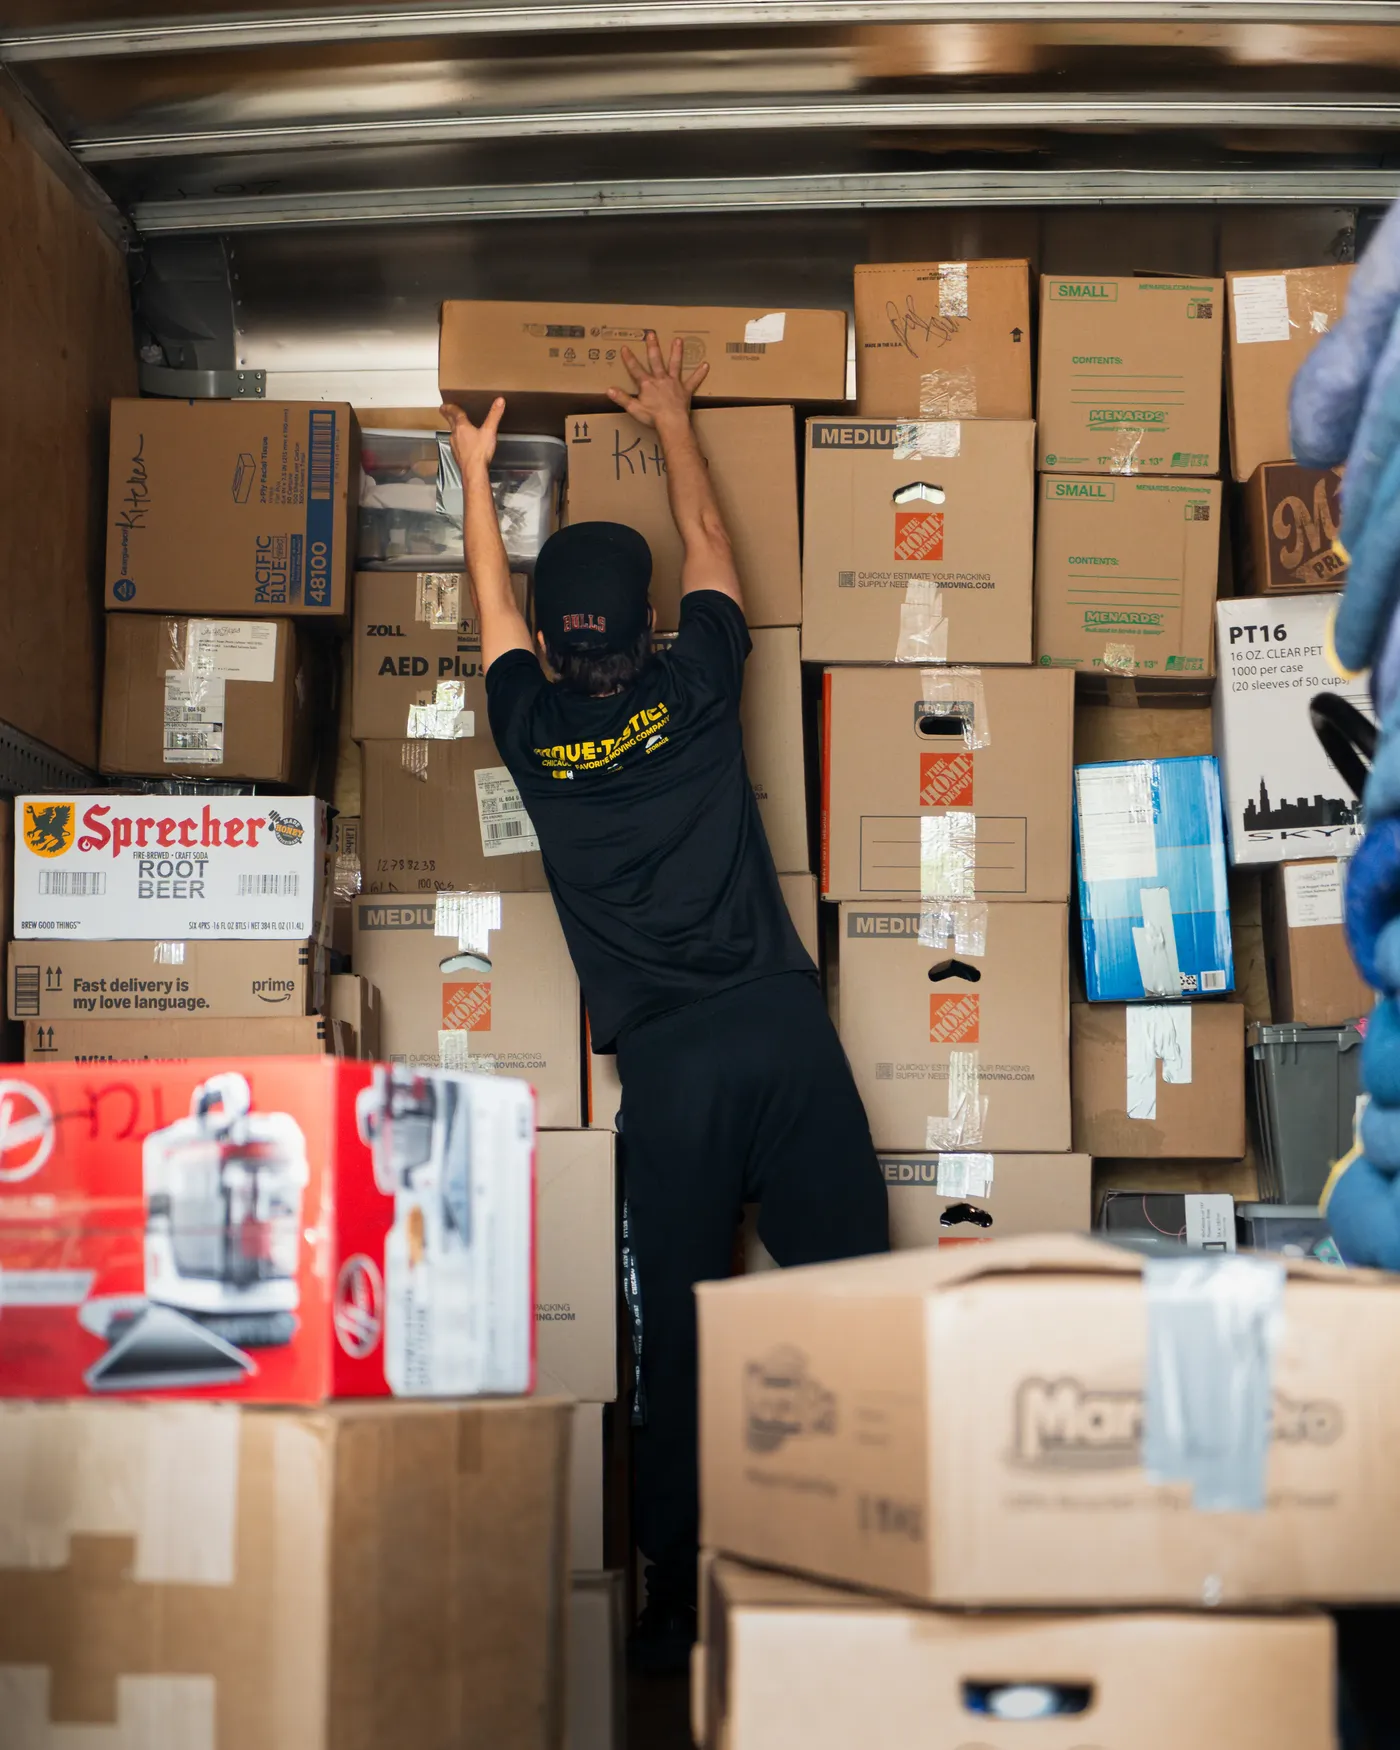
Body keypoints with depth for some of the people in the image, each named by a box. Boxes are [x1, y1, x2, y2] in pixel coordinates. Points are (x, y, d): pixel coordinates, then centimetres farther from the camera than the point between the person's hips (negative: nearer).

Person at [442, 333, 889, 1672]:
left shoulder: (531, 727, 7)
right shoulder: (693, 689, 6)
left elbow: (491, 602, 27)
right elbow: (708, 545, 25)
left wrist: (475, 470, 42)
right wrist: (673, 421, 39)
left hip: (667, 1059, 0)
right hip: (781, 1022, 0)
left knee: (679, 1334, 3)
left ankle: (676, 1601, 5)